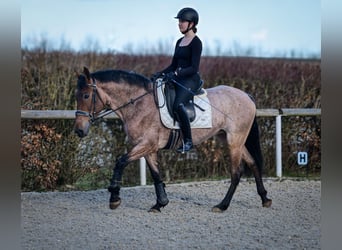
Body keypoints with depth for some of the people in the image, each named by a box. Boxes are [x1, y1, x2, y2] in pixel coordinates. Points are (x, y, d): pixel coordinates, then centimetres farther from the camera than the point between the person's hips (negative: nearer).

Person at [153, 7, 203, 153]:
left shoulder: (196, 42, -8)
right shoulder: (179, 42, 17)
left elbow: (194, 68, -16)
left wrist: (175, 73, -26)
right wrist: (161, 73, 3)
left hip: (191, 80, -9)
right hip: (178, 79, 9)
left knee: (177, 105, -32)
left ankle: (188, 141, -25)